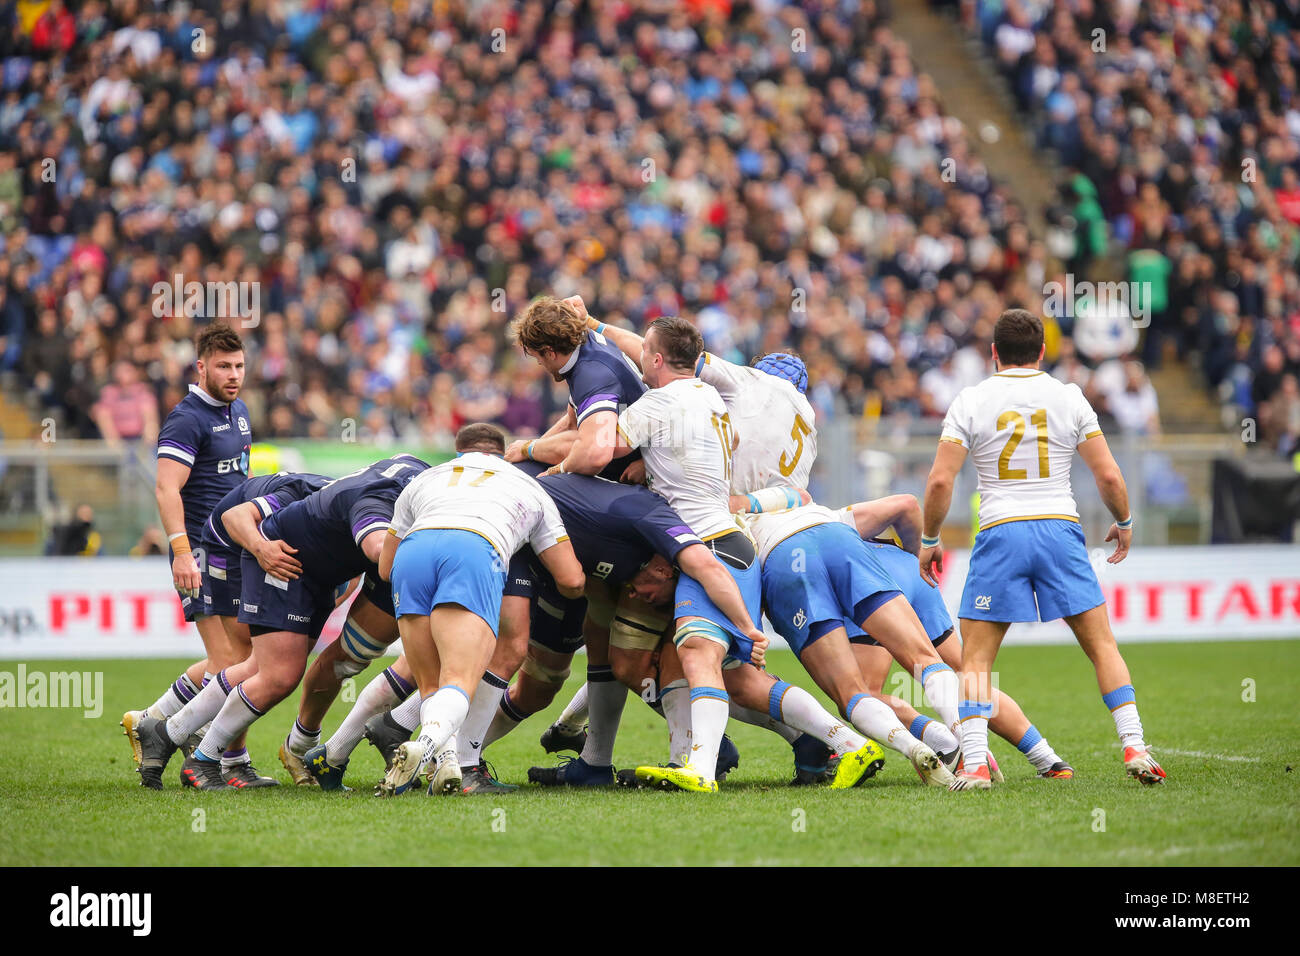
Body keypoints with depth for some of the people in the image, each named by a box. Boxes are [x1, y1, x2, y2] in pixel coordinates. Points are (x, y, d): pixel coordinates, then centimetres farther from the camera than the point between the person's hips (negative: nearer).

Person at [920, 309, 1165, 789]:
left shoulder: (971, 400, 3)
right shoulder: (1068, 398, 7)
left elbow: (939, 481, -3)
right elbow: (1109, 476, 4)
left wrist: (928, 541, 10)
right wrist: (1124, 524, 21)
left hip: (1000, 533, -1)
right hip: (1060, 530, 1)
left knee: (976, 660, 5)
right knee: (1102, 645, 10)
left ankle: (974, 764, -10)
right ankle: (1134, 748, 0)